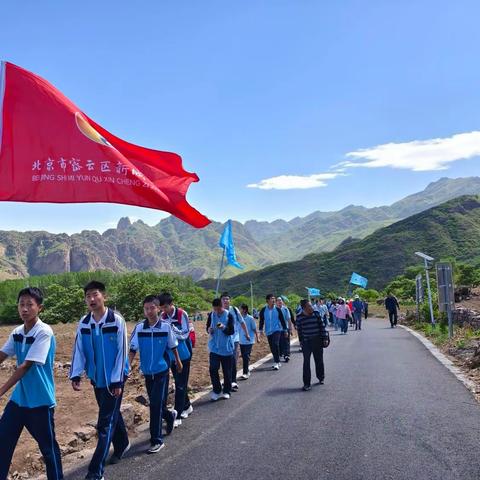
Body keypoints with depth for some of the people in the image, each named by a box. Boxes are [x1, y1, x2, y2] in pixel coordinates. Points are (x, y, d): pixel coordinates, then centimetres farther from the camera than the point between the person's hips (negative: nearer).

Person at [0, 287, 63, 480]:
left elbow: (26, 366, -22)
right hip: (18, 398, 6)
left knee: (47, 447, 7)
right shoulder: (17, 332, 3)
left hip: (40, 400, -6)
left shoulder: (44, 332, -19)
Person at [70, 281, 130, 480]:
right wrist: (76, 375, -8)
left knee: (105, 422, -5)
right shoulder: (83, 323, -2)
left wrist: (117, 381, -16)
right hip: (97, 378, 5)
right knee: (111, 414, 21)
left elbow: (122, 352, -15)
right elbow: (79, 351, 3)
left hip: (113, 379, -5)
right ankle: (122, 445, 45)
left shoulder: (116, 320, -17)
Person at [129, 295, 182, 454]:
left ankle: (157, 440, 5)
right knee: (155, 405, 16)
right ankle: (170, 416, 46)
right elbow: (133, 349, -3)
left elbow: (173, 346, 4)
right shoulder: (139, 328, -7)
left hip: (161, 371, -3)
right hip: (147, 373, 3)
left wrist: (178, 362, 15)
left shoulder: (166, 326, -10)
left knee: (156, 405, -7)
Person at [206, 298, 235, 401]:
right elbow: (208, 327, 12)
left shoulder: (229, 315, -9)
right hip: (214, 348, 2)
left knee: (227, 371, 6)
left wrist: (223, 327, -32)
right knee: (213, 369, -4)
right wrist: (209, 330, -12)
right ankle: (216, 391, 11)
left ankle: (226, 391, 22)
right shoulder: (211, 315, 1)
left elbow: (232, 331, -12)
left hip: (227, 348, -2)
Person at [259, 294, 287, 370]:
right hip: (268, 332, 3)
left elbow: (282, 320, 4)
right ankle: (277, 362, 24)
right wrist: (261, 330, 3)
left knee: (275, 344, -20)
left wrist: (285, 329, 5)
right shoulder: (263, 310, 0)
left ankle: (276, 362, -14)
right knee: (272, 347, 8)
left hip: (277, 330, -3)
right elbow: (261, 321, 8)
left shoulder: (277, 309, -2)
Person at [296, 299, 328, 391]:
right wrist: (301, 341, 7)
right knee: (306, 362, -2)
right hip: (306, 342, -1)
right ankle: (307, 383, 3)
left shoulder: (316, 313, -5)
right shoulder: (299, 317, -6)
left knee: (319, 360, 13)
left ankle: (321, 378, 35)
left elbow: (322, 326, 1)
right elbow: (299, 330, 4)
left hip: (317, 341, 1)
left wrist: (324, 338, 0)